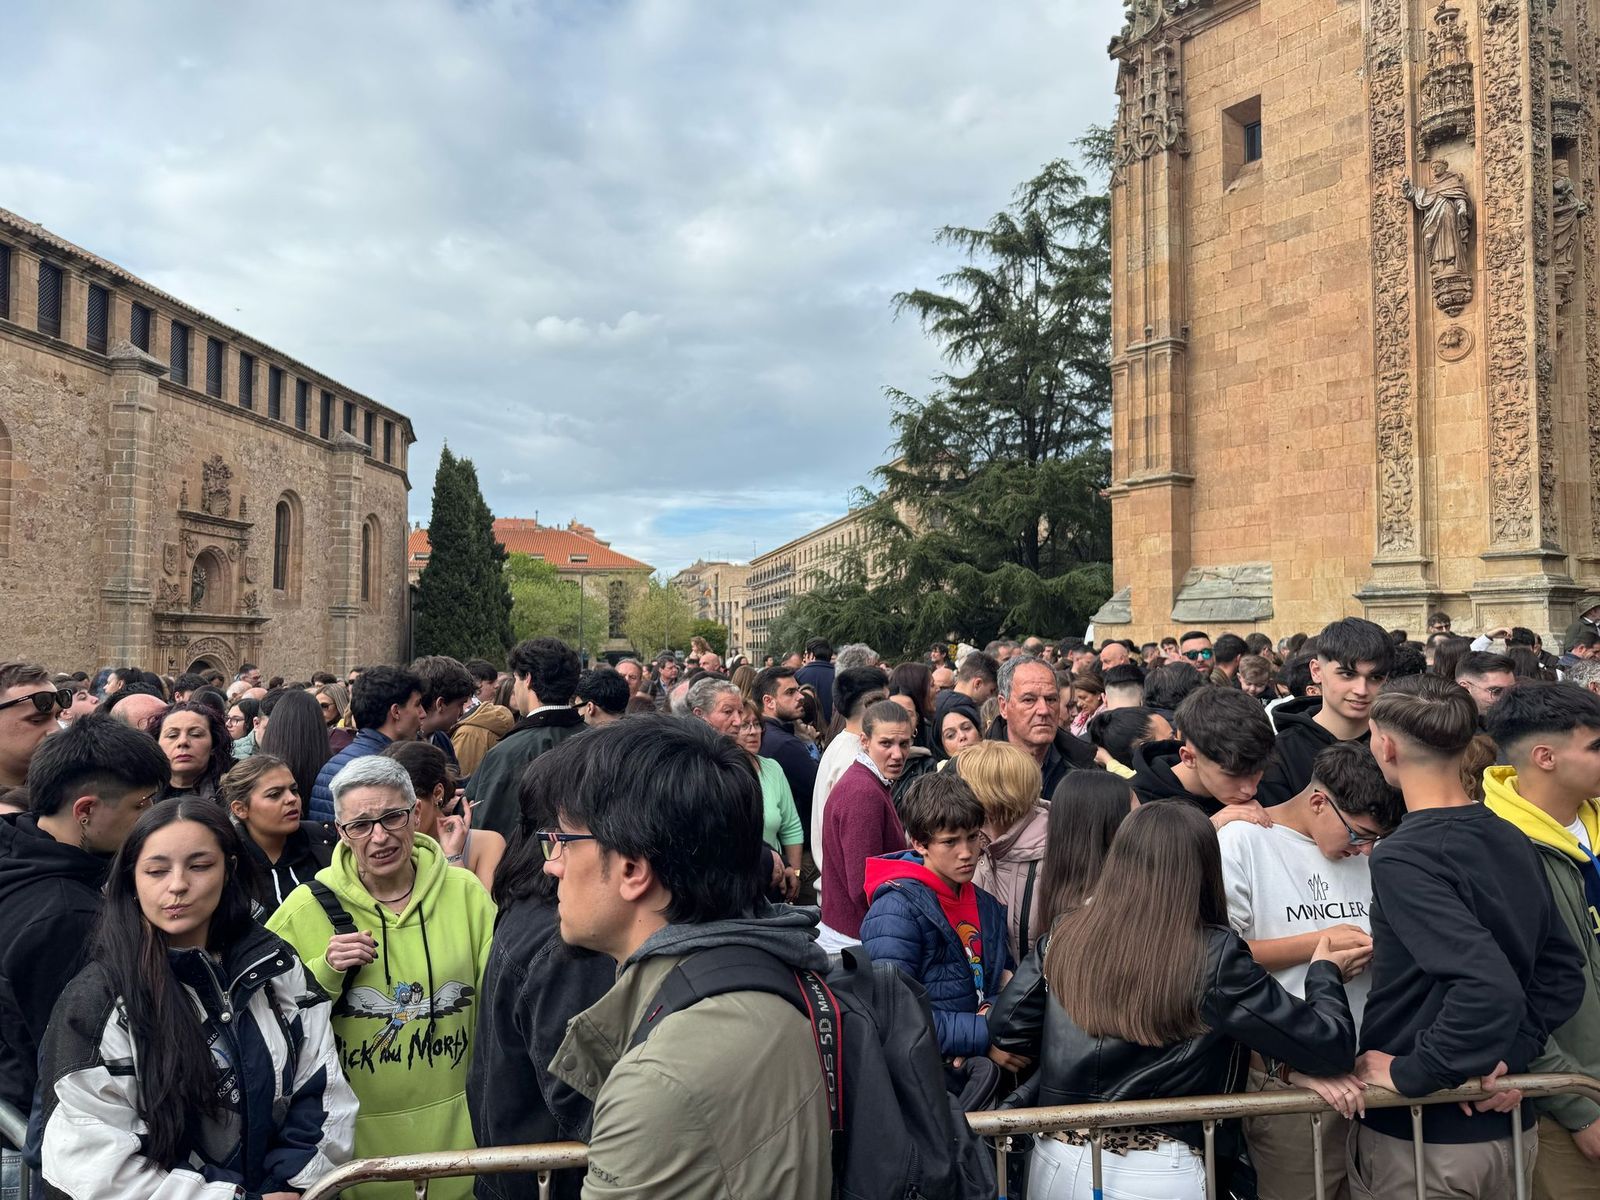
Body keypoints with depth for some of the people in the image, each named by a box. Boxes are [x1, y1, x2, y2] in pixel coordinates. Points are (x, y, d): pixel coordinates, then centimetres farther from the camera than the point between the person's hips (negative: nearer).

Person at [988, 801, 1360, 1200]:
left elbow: (1007, 1027, 3)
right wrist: (1324, 970, 9)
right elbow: (1332, 1045, -10)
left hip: (1057, 1163, 3)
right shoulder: (1214, 957, -14)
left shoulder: (1065, 936, -5)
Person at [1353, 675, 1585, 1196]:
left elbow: (1490, 988, -32)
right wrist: (1510, 1055, 0)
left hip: (1417, 1138, -6)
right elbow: (1562, 974, 6)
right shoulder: (1512, 841, 0)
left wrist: (1408, 1073, -22)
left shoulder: (1402, 857, -23)